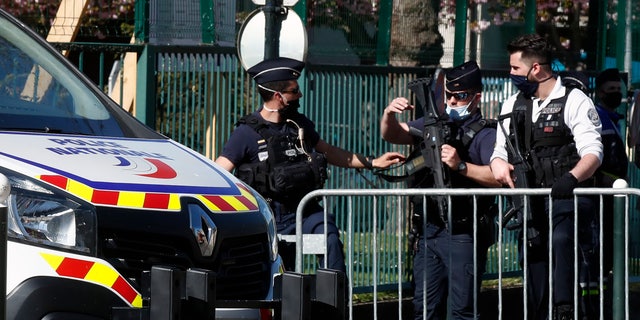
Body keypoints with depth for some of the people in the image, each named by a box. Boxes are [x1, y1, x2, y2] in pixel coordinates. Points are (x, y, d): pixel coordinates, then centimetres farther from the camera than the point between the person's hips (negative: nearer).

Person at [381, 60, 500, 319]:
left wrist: (461, 166, -27)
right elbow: (392, 135, 15)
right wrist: (389, 114, -6)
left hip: (462, 236, -7)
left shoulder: (485, 134, -6)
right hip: (428, 230, 7)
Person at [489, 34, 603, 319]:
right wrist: (498, 163, -6)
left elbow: (592, 152, -11)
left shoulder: (574, 101, -2)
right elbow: (501, 148, 19)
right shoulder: (513, 105, 17)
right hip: (531, 204, 6)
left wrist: (571, 178, -31)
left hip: (567, 199, -6)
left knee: (563, 242, -29)